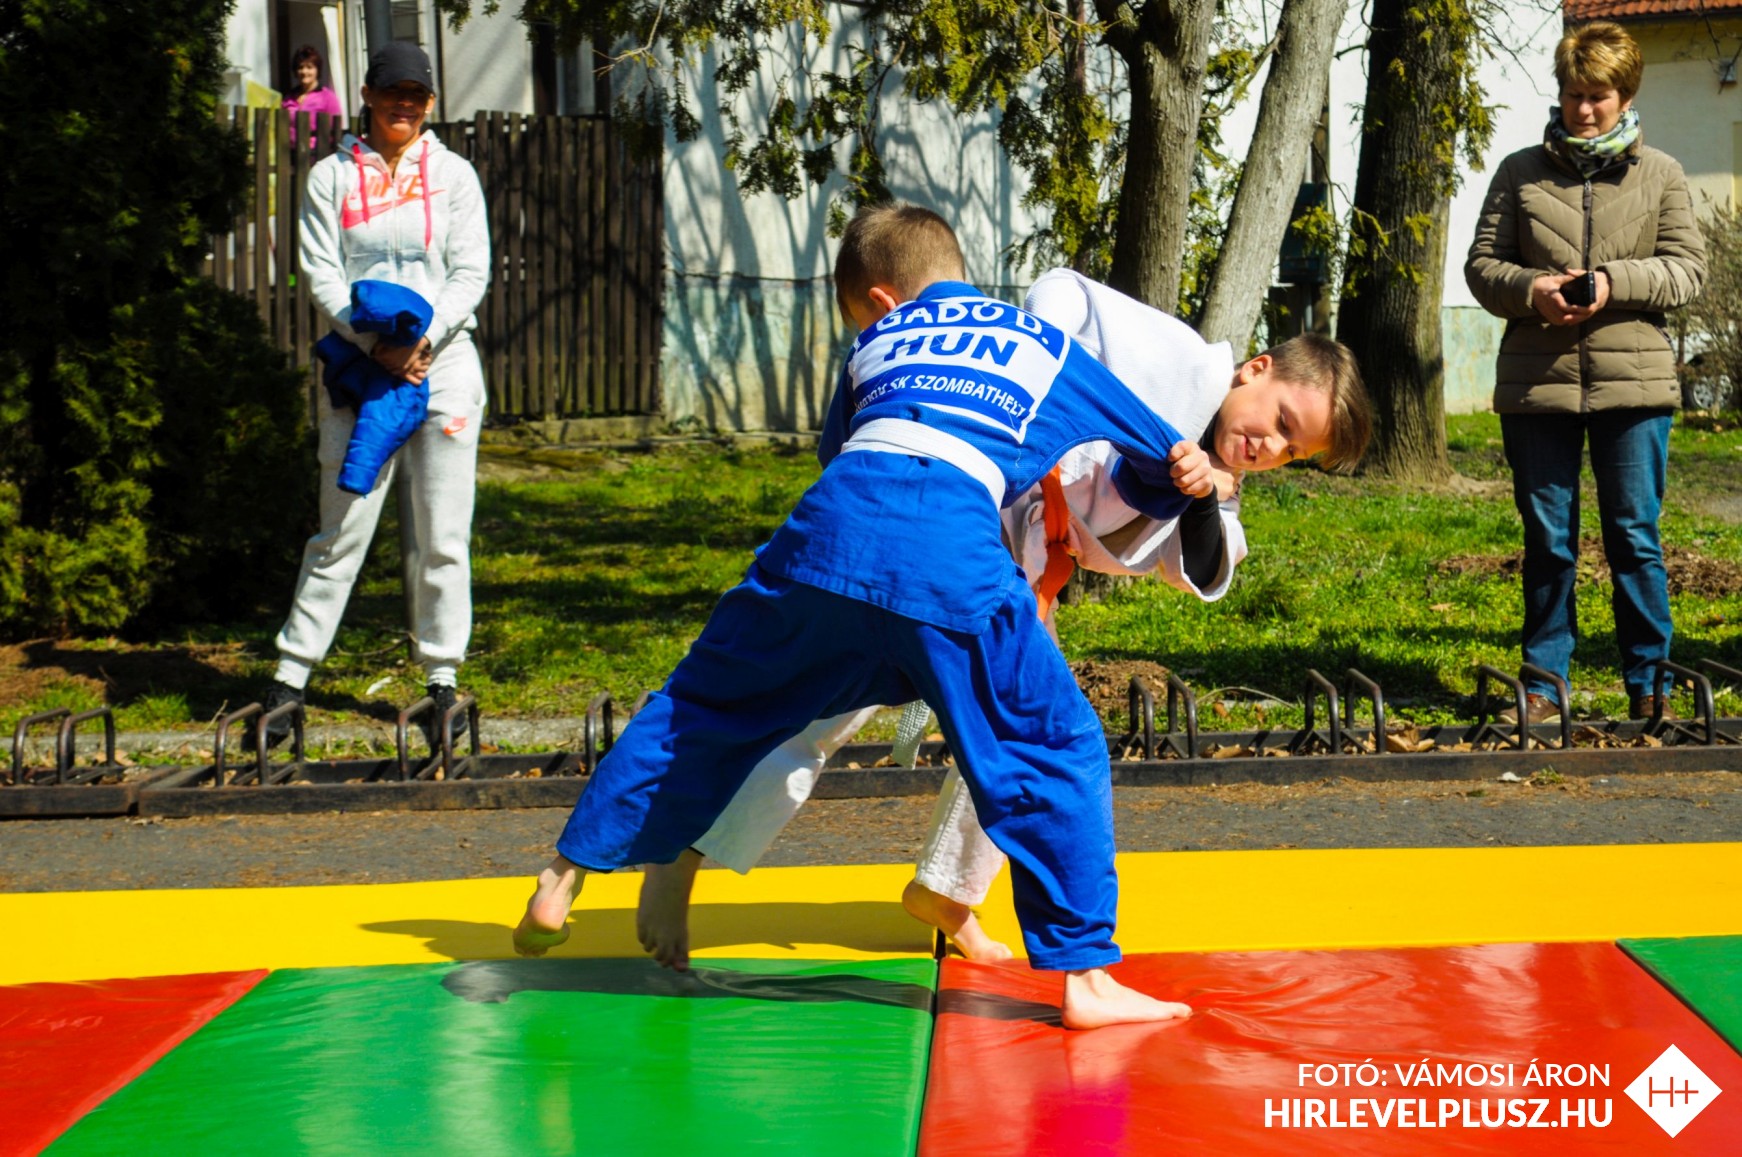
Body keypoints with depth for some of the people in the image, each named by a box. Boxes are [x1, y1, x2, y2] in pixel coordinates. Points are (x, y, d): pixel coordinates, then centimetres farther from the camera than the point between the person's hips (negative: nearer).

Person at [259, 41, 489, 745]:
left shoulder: (452, 174, 9)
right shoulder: (332, 176, 8)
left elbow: (470, 273, 1)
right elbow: (320, 272, 0)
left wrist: (422, 341, -14)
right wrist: (376, 344, -14)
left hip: (442, 365, 1)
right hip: (358, 370, 0)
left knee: (442, 537, 1)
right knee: (342, 530, -2)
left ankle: (442, 679, 10)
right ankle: (291, 675, 5)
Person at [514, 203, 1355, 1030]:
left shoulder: (876, 343, 31)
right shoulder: (1049, 349, 30)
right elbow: (1168, 458, 41)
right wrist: (1168, 486, 64)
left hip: (829, 527, 2)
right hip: (953, 562, -2)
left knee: (703, 709, 20)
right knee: (1053, 756, 11)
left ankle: (563, 881, 26)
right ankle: (1085, 976, 9)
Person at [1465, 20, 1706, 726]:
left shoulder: (1660, 175, 8)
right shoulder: (1521, 172, 8)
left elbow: (1687, 269, 5)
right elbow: (1482, 264, 8)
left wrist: (1614, 284, -12)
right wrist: (1530, 291, -12)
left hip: (1633, 379, -1)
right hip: (1536, 382, 1)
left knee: (1635, 538, 3)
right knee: (1547, 541, 7)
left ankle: (1650, 687, 13)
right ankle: (1544, 683, 17)